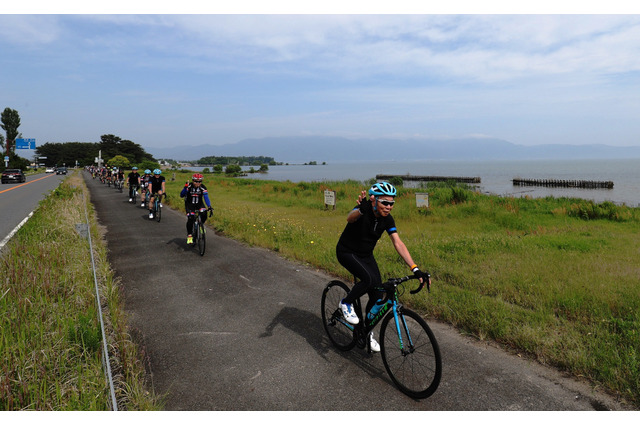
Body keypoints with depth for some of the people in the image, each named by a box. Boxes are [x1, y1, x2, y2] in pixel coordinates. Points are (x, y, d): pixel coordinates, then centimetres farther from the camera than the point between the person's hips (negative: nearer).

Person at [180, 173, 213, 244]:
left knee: (204, 214, -26)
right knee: (190, 218, -21)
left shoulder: (203, 187, -16)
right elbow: (181, 195, -26)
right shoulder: (189, 186, -19)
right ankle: (189, 235, -6)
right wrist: (185, 188, -44)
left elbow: (206, 197, -25)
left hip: (199, 204, 1)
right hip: (189, 204, -1)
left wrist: (209, 206, -40)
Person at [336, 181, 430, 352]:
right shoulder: (363, 211, -28)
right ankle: (346, 303, -2)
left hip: (366, 255, 6)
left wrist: (415, 269, -27)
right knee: (369, 279, -30)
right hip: (346, 252, -6)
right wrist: (360, 210, -77)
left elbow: (398, 244, -17)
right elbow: (350, 217, -52)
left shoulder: (387, 219, -13)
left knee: (377, 294, -2)